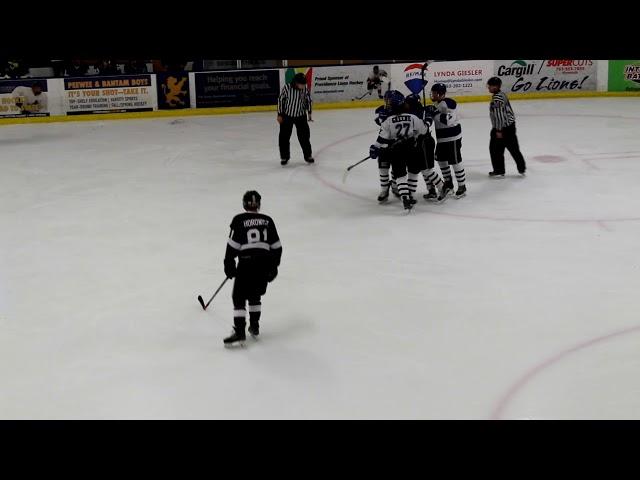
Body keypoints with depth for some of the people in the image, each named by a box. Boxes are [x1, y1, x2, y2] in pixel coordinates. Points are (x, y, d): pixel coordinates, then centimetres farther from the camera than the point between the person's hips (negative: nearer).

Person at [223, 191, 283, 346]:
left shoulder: (239, 220, -3)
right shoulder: (267, 220, 8)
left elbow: (233, 245, -7)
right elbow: (276, 246, 10)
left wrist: (229, 264, 2)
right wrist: (274, 266, 19)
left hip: (246, 263, -4)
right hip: (264, 262, 4)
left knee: (239, 297, 3)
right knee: (255, 295, 22)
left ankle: (239, 332, -5)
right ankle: (254, 327, 26)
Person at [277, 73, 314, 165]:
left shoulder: (305, 89, -12)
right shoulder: (287, 88, -20)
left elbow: (308, 100, 5)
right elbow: (280, 99, -9)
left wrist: (309, 112, 5)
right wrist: (280, 114, -6)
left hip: (301, 116, 2)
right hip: (287, 116, -2)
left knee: (304, 136, 5)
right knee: (284, 137, 2)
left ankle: (308, 156, 21)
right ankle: (284, 157, 17)